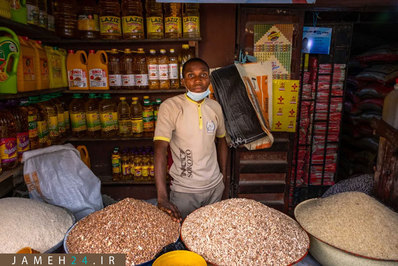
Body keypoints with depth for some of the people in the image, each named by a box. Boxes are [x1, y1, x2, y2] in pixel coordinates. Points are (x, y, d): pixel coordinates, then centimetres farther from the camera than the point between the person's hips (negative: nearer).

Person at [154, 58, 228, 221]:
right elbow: (160, 150, -23)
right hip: (184, 190, -4)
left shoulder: (215, 107, 0)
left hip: (215, 186, 5)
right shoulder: (170, 106, -16)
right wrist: (162, 198, -29)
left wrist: (224, 176, 13)